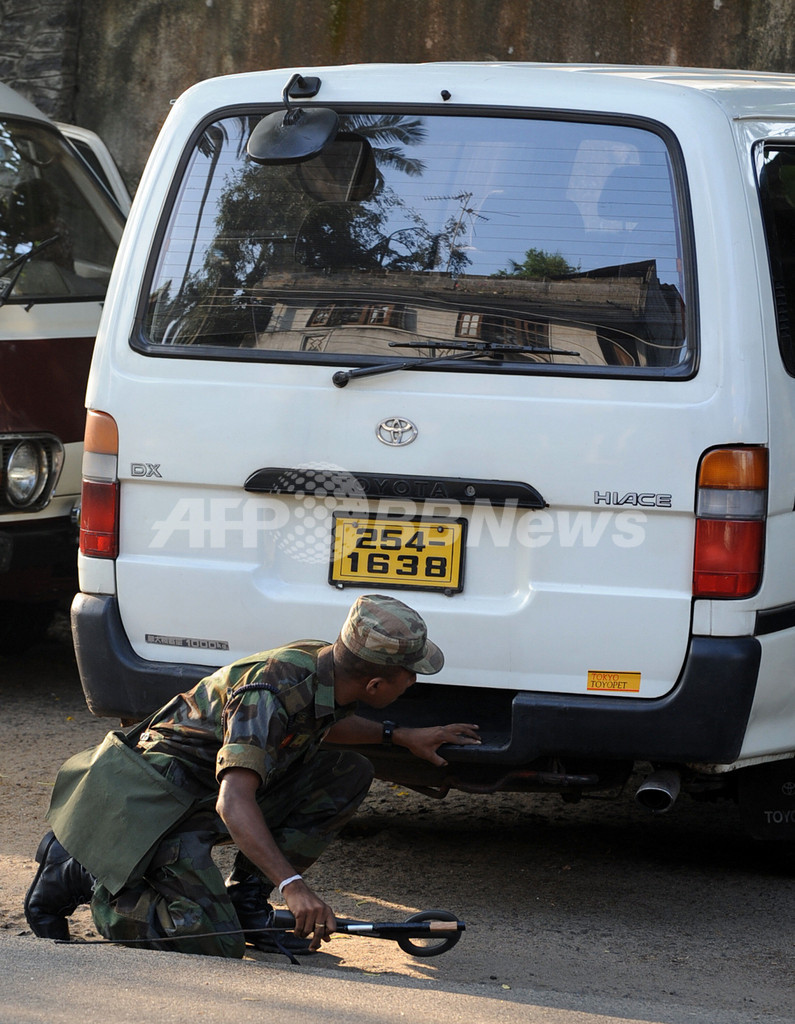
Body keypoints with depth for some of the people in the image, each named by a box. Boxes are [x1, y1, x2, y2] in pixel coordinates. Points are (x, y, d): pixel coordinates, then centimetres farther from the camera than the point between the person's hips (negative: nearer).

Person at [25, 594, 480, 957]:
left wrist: (400, 735, 20)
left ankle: (245, 898, 3)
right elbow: (234, 803, -41)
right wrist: (292, 884, -51)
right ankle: (83, 876, -3)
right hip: (159, 806, -9)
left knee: (349, 773, 1)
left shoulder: (325, 663, -1)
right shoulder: (269, 692, -30)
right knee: (212, 944, -22)